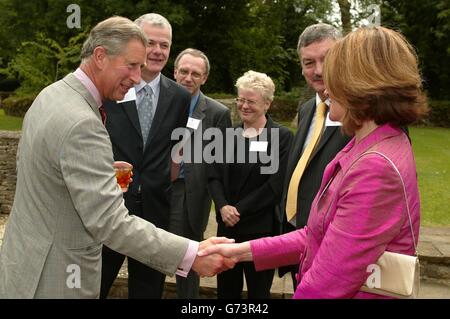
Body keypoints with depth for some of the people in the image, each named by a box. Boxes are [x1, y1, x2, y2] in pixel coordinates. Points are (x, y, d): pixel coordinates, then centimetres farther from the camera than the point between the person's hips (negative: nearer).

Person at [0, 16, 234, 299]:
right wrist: (192, 255, -30)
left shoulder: (52, 95, 3)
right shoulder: (81, 123, -27)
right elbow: (110, 222, -30)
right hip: (54, 279, -9)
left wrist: (104, 171, 10)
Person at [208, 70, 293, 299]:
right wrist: (223, 206, -11)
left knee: (258, 291, 10)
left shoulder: (282, 137, -7)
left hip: (260, 229, -5)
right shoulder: (229, 135, 9)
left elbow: (275, 185, -13)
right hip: (227, 226, 5)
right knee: (225, 290, 15)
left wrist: (239, 210, -13)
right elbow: (214, 176, 7)